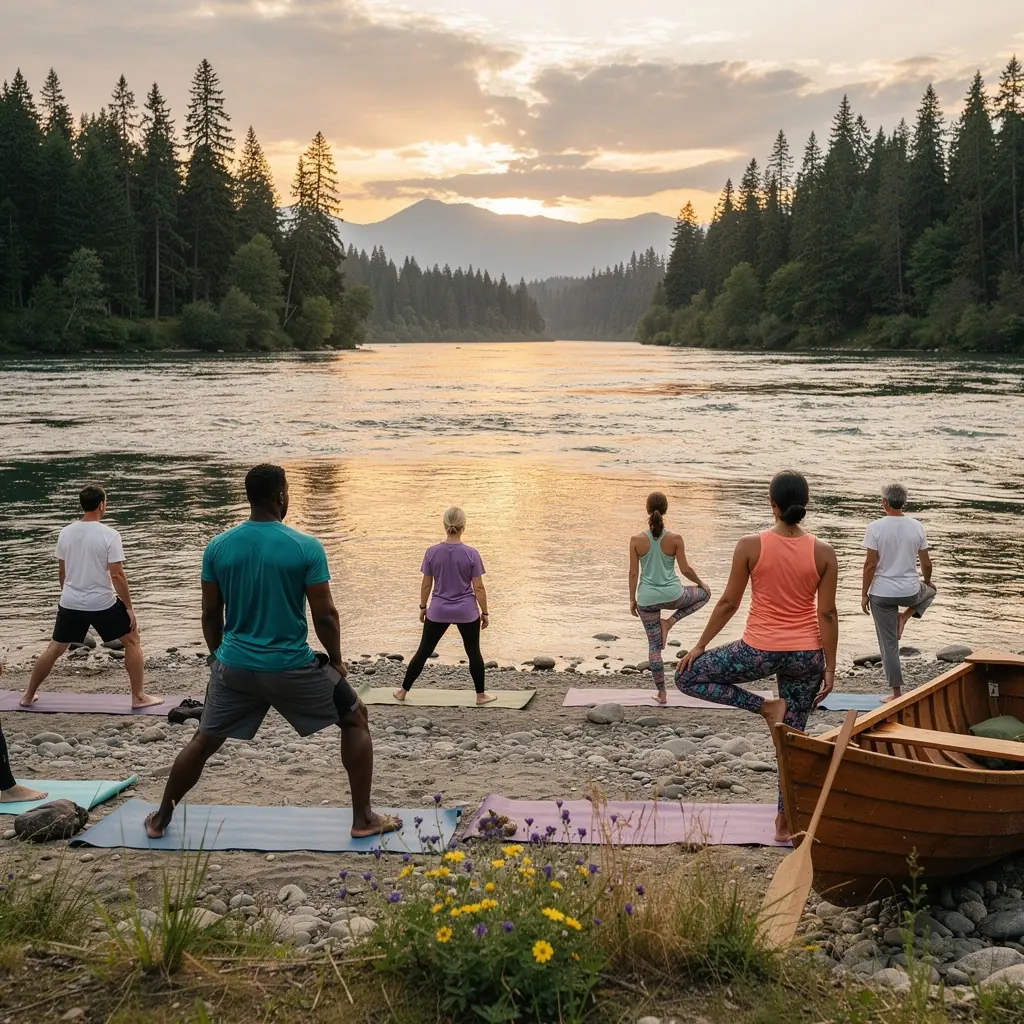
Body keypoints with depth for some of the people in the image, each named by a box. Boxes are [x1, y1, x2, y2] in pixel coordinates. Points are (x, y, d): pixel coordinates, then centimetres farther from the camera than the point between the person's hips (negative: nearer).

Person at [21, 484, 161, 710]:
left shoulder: (66, 532, 1)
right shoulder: (109, 535, -16)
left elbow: (62, 571, 12)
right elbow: (117, 575, -17)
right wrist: (129, 607, -9)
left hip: (70, 603, 5)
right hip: (102, 603, -5)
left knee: (55, 648, 20)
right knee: (132, 641, 12)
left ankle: (28, 696, 29)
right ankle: (139, 697, 12)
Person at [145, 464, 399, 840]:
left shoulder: (217, 547, -2)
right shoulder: (306, 547, -13)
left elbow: (211, 614, 6)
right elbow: (325, 615, -10)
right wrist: (336, 660, 6)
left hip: (235, 666, 3)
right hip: (292, 667, -3)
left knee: (203, 741, 23)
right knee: (355, 719, 16)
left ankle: (161, 818, 34)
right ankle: (363, 818, 14)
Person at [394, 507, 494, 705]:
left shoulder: (432, 552, -8)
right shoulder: (471, 554, -13)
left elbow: (426, 584, -1)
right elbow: (478, 587, -9)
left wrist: (423, 607, 13)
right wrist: (484, 612, 2)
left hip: (438, 612, 2)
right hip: (466, 612, -1)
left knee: (423, 651, 12)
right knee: (473, 652, 13)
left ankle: (403, 691, 20)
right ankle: (481, 695, 19)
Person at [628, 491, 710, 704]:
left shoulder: (637, 540, -8)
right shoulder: (675, 539, -11)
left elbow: (633, 573, -4)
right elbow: (685, 569, -6)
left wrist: (632, 600, 8)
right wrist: (701, 583, 14)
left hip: (647, 599, 2)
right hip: (672, 595, -2)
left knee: (654, 645, 14)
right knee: (704, 594, 28)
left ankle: (661, 693, 17)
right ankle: (670, 621, 13)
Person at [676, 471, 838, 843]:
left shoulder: (750, 546, -10)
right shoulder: (823, 553, -6)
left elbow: (728, 603, -5)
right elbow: (827, 614, -5)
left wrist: (700, 645, 7)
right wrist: (830, 669, 3)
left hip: (759, 651, -3)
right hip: (806, 654, 3)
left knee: (688, 676, 15)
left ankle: (765, 707, 5)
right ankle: (785, 823, 21)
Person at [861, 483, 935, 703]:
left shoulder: (876, 528, -13)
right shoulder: (916, 527, -4)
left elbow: (870, 564, -12)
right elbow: (926, 563, 2)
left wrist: (864, 593, -1)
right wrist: (927, 581, 24)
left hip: (882, 593, -2)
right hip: (910, 591, 2)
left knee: (888, 644, 9)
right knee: (930, 591, 37)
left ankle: (897, 692, 11)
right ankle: (904, 617, 13)